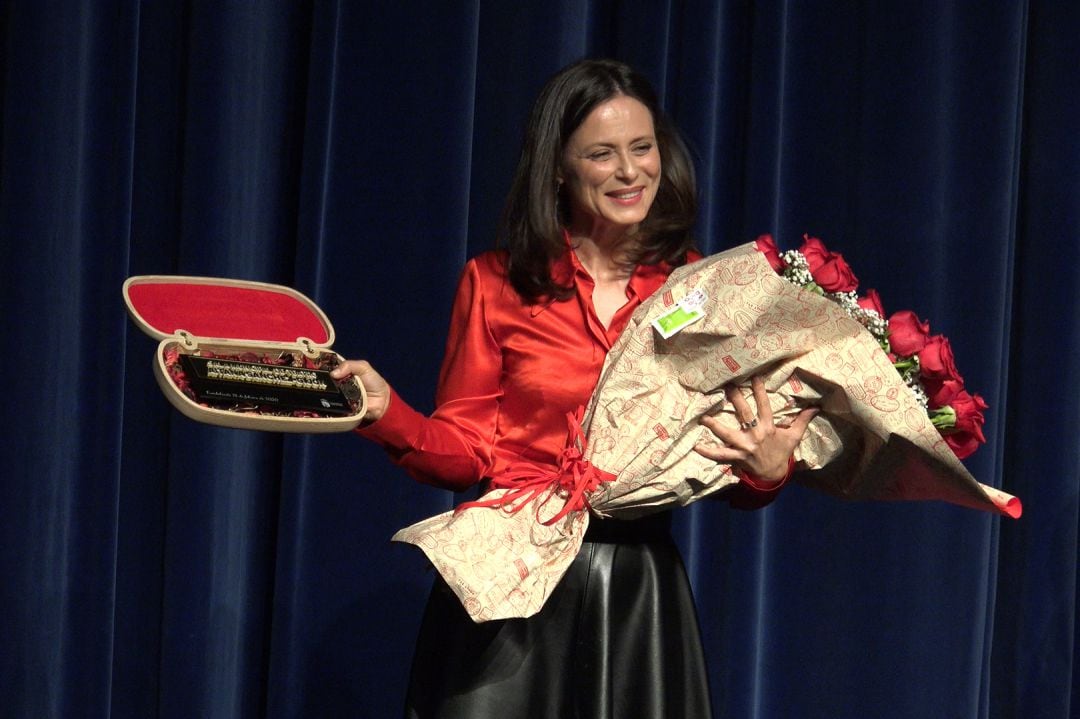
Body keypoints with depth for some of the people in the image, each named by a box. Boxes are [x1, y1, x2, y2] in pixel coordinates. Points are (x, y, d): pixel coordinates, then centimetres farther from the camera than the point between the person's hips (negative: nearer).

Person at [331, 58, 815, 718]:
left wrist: (767, 471, -14)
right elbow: (465, 451, 2)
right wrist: (385, 411, -15)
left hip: (641, 592, 1)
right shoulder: (497, 283, 1)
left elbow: (728, 474, 7)